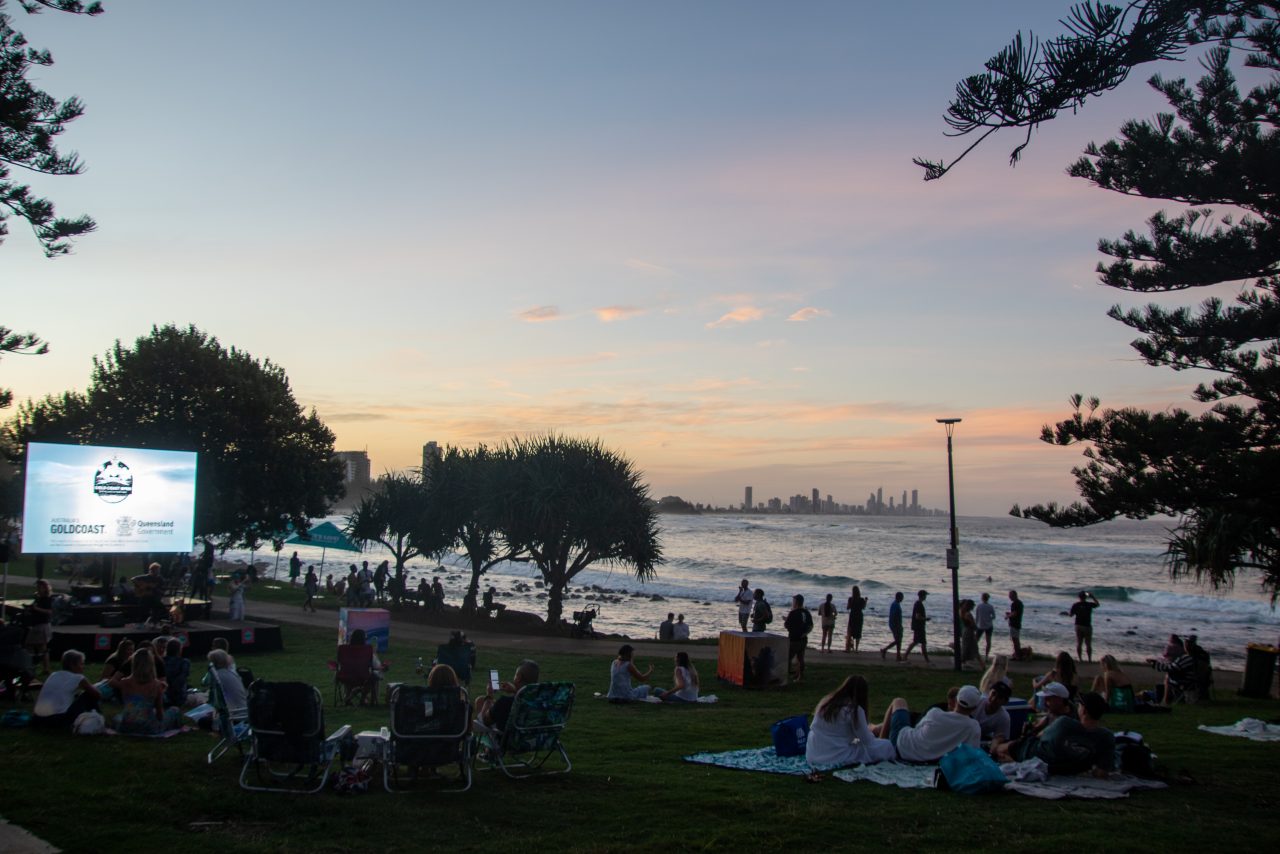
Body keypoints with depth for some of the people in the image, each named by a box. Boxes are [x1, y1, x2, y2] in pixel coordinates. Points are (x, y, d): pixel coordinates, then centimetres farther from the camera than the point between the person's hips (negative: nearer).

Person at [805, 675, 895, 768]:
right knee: (887, 746, 3)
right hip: (839, 758, -6)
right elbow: (868, 741, -5)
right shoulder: (854, 710, -11)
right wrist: (870, 733, 17)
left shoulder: (825, 702, 9)